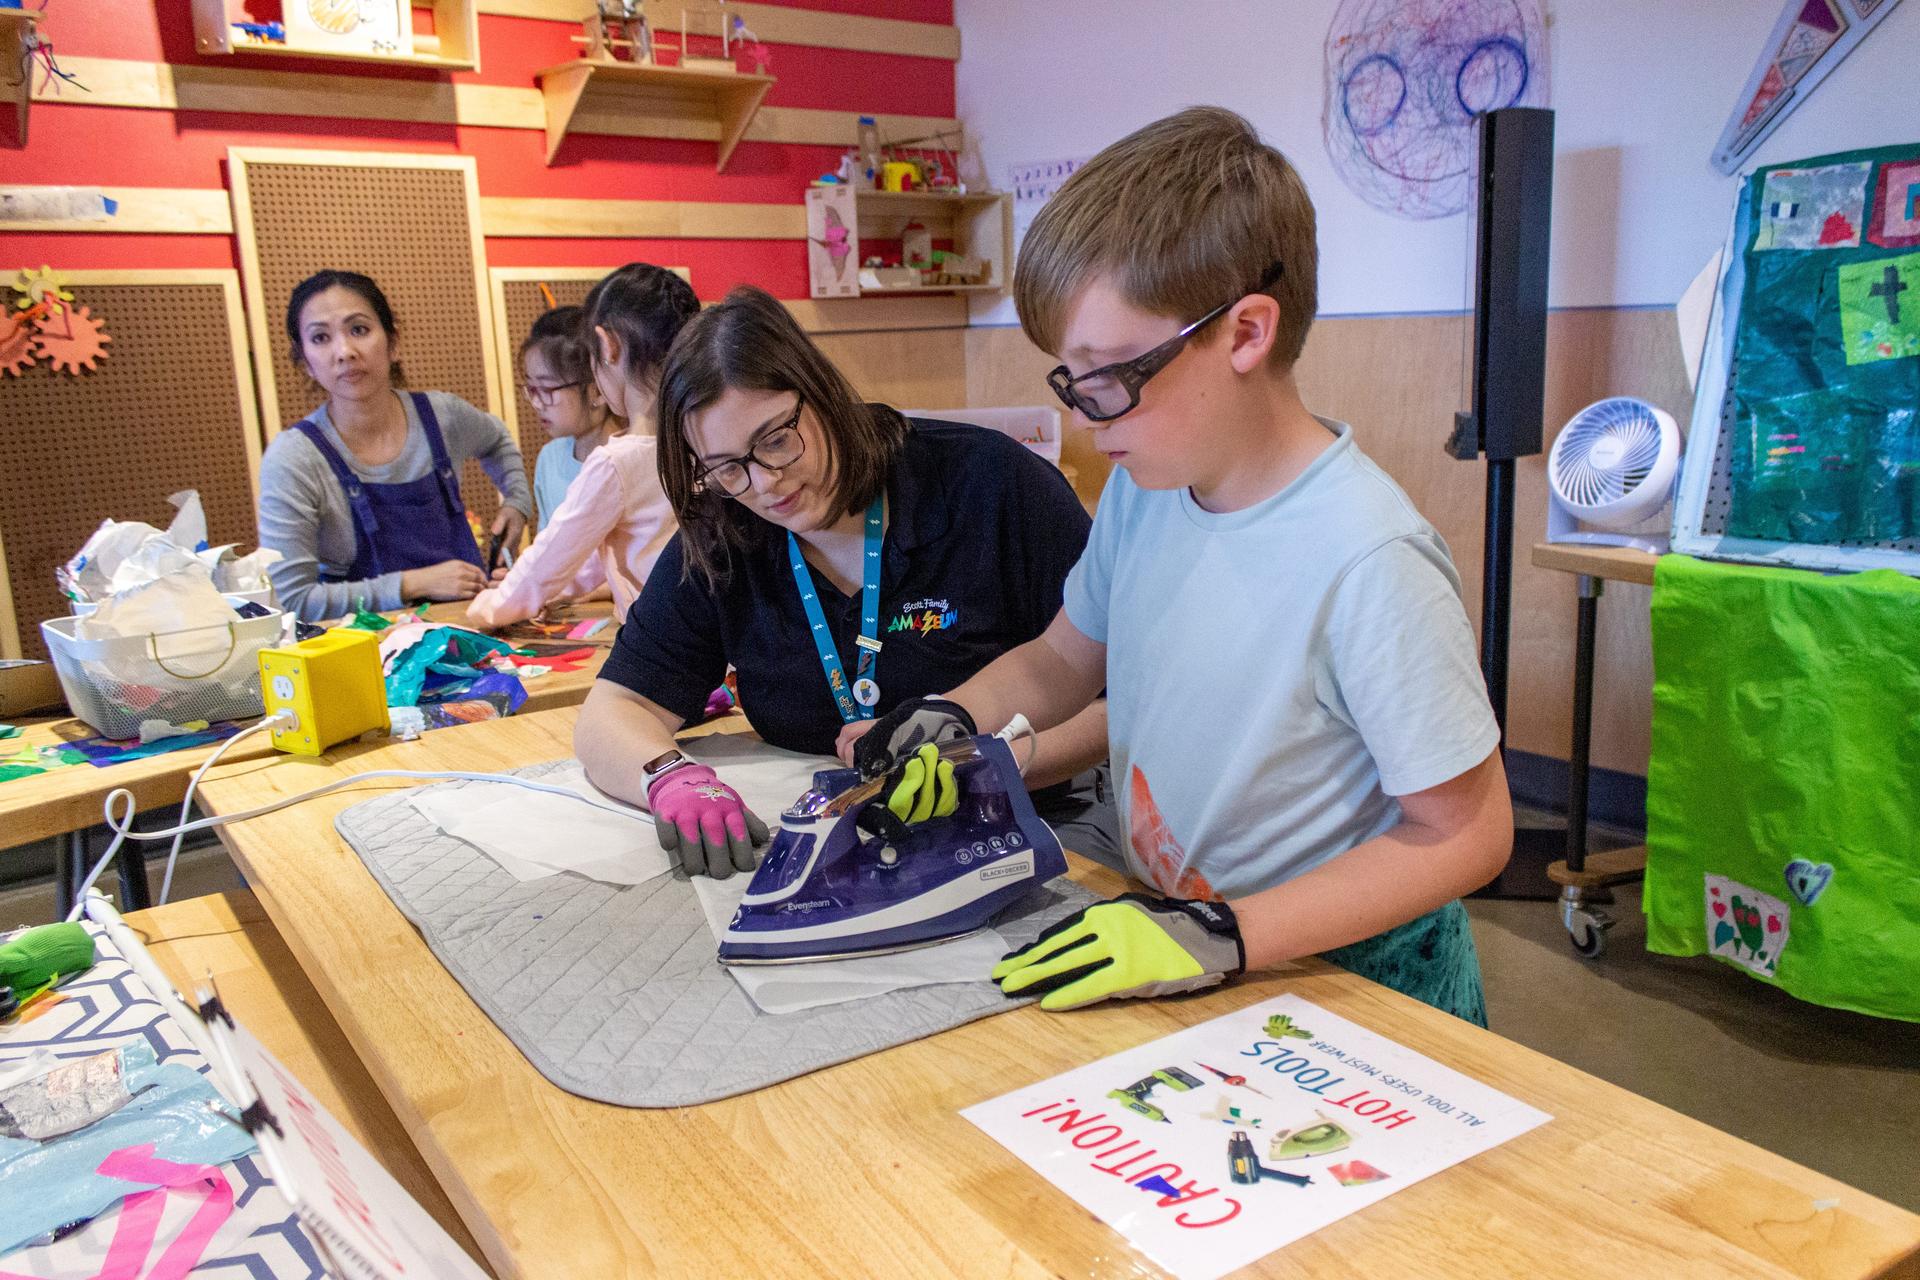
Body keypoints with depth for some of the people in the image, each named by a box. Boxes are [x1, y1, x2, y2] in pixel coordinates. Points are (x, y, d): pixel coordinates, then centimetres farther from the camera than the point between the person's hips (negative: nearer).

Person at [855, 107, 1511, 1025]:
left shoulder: (1366, 561, -22)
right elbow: (1065, 657, 16)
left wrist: (1221, 936, -21)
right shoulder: (1143, 489, 0)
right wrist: (947, 719, -3)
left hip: (1352, 985, -4)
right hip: (1168, 963, 4)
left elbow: (1468, 835, -16)